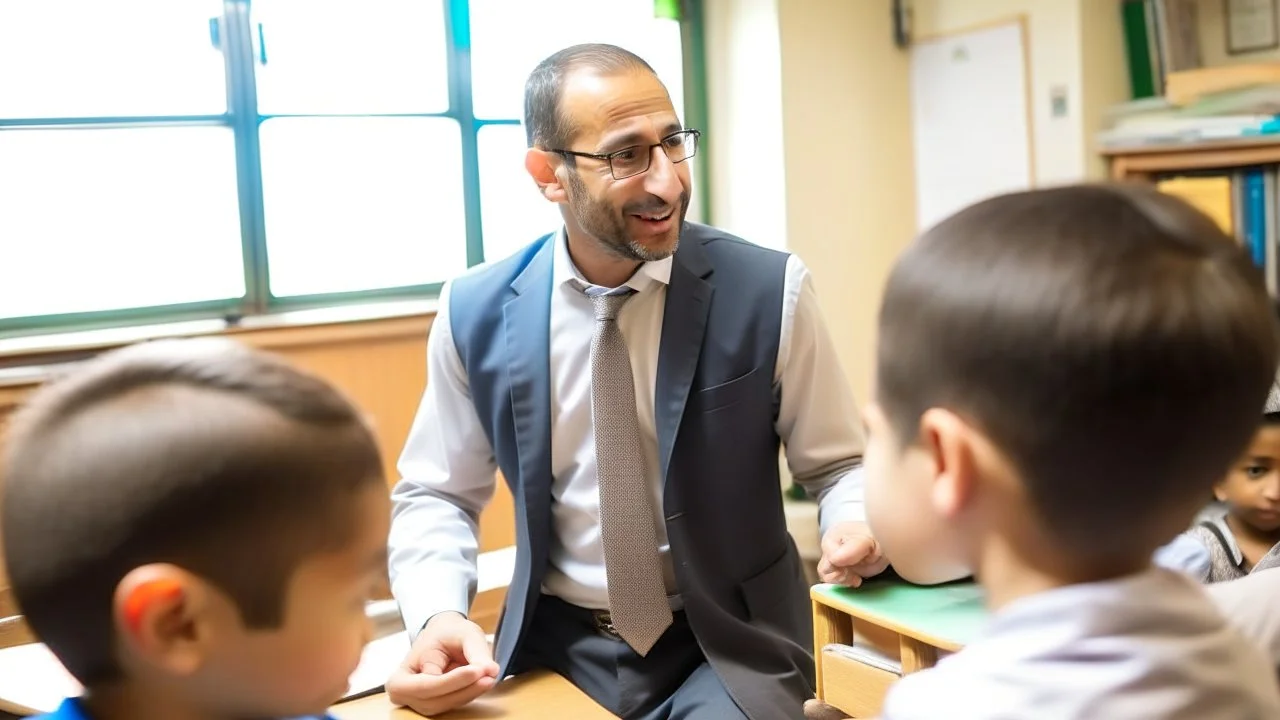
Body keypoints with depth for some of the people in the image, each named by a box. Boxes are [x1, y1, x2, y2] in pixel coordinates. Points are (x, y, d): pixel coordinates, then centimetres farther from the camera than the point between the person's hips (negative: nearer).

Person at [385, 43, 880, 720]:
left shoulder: (770, 291, -11)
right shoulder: (475, 312, -5)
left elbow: (837, 463, 0)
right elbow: (436, 494, 4)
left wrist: (855, 523, -24)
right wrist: (437, 615, -15)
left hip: (729, 648, -1)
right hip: (557, 648, 2)